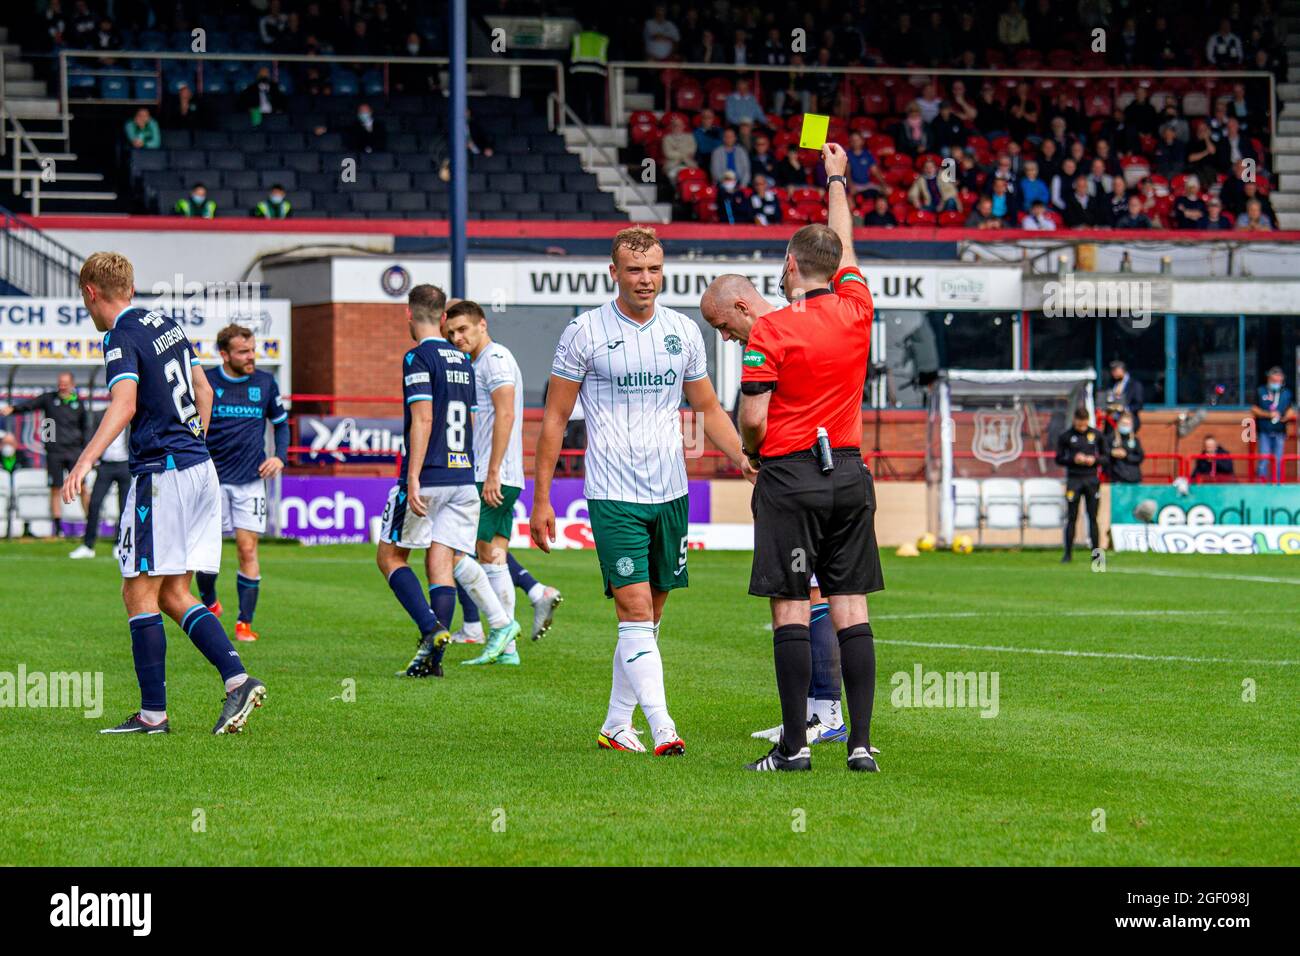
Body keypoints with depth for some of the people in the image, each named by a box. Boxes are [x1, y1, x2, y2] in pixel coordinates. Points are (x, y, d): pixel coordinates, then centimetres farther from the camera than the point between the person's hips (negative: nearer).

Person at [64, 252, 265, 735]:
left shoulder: (122, 338, -11)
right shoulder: (167, 325, 15)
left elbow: (124, 405, -27)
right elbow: (203, 392, 25)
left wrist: (85, 461, -37)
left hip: (161, 473, -8)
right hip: (199, 468, 8)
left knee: (140, 593, -2)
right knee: (173, 594, 11)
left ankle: (153, 712, -2)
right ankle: (238, 679, -2)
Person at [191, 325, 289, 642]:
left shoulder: (265, 383, 2)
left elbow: (281, 423, 13)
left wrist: (280, 456, -2)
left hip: (251, 480, 1)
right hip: (212, 479, -1)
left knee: (248, 549, -7)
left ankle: (245, 622, -1)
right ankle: (209, 605, 27)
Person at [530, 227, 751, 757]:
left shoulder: (684, 332, 7)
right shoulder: (585, 332, -4)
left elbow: (708, 408, 18)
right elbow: (555, 418, 0)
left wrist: (742, 457, 2)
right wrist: (541, 498, -2)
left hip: (670, 493, 5)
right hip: (613, 494, -5)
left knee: (649, 615, 9)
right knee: (634, 610, -14)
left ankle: (616, 724, 20)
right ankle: (662, 728, -19)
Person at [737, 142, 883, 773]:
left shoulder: (770, 330, -9)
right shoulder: (855, 312, 5)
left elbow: (753, 418, -12)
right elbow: (845, 247, 24)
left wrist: (749, 452, 10)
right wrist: (836, 181, 39)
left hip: (790, 477, -5)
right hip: (850, 473, 5)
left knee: (790, 611, -4)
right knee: (850, 608, 4)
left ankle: (794, 745, -6)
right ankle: (860, 741, 1)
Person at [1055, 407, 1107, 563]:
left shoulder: (1097, 435, 5)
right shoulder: (1065, 436, 1)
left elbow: (1106, 458, 9)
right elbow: (1059, 459, 3)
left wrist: (1094, 460, -11)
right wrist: (1073, 459, -13)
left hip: (1092, 479, 1)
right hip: (1074, 479, -1)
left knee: (1093, 518, 2)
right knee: (1071, 518, 0)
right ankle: (1068, 553, 5)